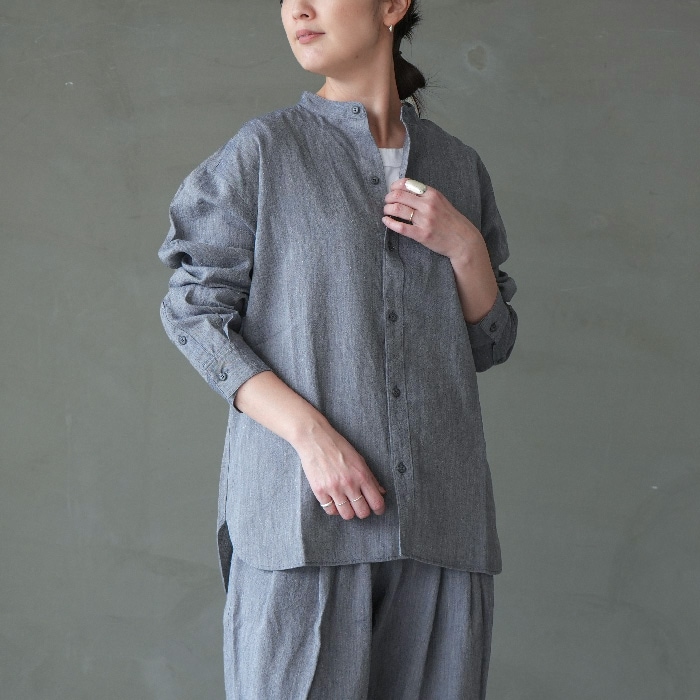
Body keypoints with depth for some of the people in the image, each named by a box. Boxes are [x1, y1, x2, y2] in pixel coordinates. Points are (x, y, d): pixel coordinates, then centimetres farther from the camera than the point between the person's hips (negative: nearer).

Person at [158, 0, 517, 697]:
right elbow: (195, 312, -2)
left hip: (438, 510, 3)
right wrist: (309, 431, -14)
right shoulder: (262, 150, 4)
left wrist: (465, 245, -3)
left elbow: (490, 344, 17)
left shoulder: (457, 166, 14)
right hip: (301, 508, -3)